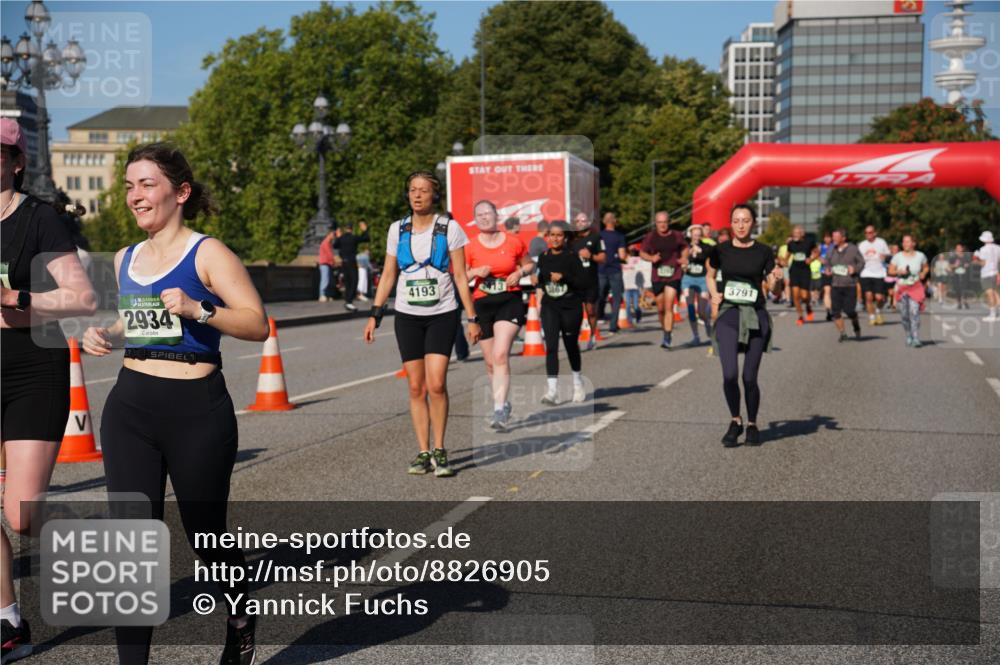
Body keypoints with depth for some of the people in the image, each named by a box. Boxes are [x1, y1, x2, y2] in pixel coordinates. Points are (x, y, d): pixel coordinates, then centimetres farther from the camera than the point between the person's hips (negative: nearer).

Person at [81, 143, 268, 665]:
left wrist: (197, 309, -25)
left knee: (205, 533, 10)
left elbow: (258, 324, -12)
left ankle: (240, 615, 39)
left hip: (197, 410, -5)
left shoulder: (207, 254, -5)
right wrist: (104, 337, 6)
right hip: (130, 407, 5)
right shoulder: (125, 260, 13)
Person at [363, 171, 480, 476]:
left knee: (436, 384, -13)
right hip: (407, 315, 3)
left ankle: (439, 451, 1)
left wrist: (472, 318, -5)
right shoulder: (397, 229, 5)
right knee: (416, 387, 3)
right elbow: (388, 275, 11)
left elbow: (461, 276, -1)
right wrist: (374, 314, 5)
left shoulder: (449, 228, -3)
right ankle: (423, 452, 10)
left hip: (442, 314, -3)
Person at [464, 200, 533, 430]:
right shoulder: (470, 247, 1)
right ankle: (503, 404, 31)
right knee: (490, 362, 9)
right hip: (482, 305, 2)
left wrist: (520, 273, -5)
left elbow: (529, 264, 16)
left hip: (510, 302, -2)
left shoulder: (513, 242, 1)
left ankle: (499, 410, -23)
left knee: (501, 354, -21)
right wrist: (476, 272, -14)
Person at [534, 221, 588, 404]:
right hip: (550, 307, 3)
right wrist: (538, 281, -1)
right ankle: (552, 390, -16)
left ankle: (577, 382, 37)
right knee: (551, 346, -11)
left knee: (571, 345, 13)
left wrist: (564, 277, -23)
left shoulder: (571, 257, -8)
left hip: (571, 307, -2)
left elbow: (585, 282, -13)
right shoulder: (544, 257, 5)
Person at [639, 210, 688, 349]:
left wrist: (684, 258, -1)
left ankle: (667, 338, -16)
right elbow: (642, 252, 9)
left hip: (673, 275, -2)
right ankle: (666, 331, 34)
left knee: (668, 307, -14)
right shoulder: (650, 237, 1)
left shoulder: (677, 236, 0)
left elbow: (685, 247, 18)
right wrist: (651, 258, -11)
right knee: (660, 308, 11)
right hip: (657, 276, 2)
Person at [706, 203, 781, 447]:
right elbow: (710, 276, 19)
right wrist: (714, 294, 1)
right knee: (729, 374, -13)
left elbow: (769, 286, 7)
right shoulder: (721, 250, 2)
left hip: (756, 316, 0)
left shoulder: (763, 252, 1)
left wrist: (775, 278, -15)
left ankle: (752, 425, 23)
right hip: (728, 314, 0)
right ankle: (735, 421, 12)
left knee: (749, 377, 1)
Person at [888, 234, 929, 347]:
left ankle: (916, 339, -15)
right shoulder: (898, 256, 0)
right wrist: (899, 271, -16)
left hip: (916, 288, -1)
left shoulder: (920, 256, 3)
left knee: (914, 312, -15)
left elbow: (926, 267, 19)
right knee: (904, 315, 5)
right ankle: (909, 337, 24)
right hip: (901, 288, 1)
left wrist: (923, 274, -1)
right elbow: (890, 270, 2)